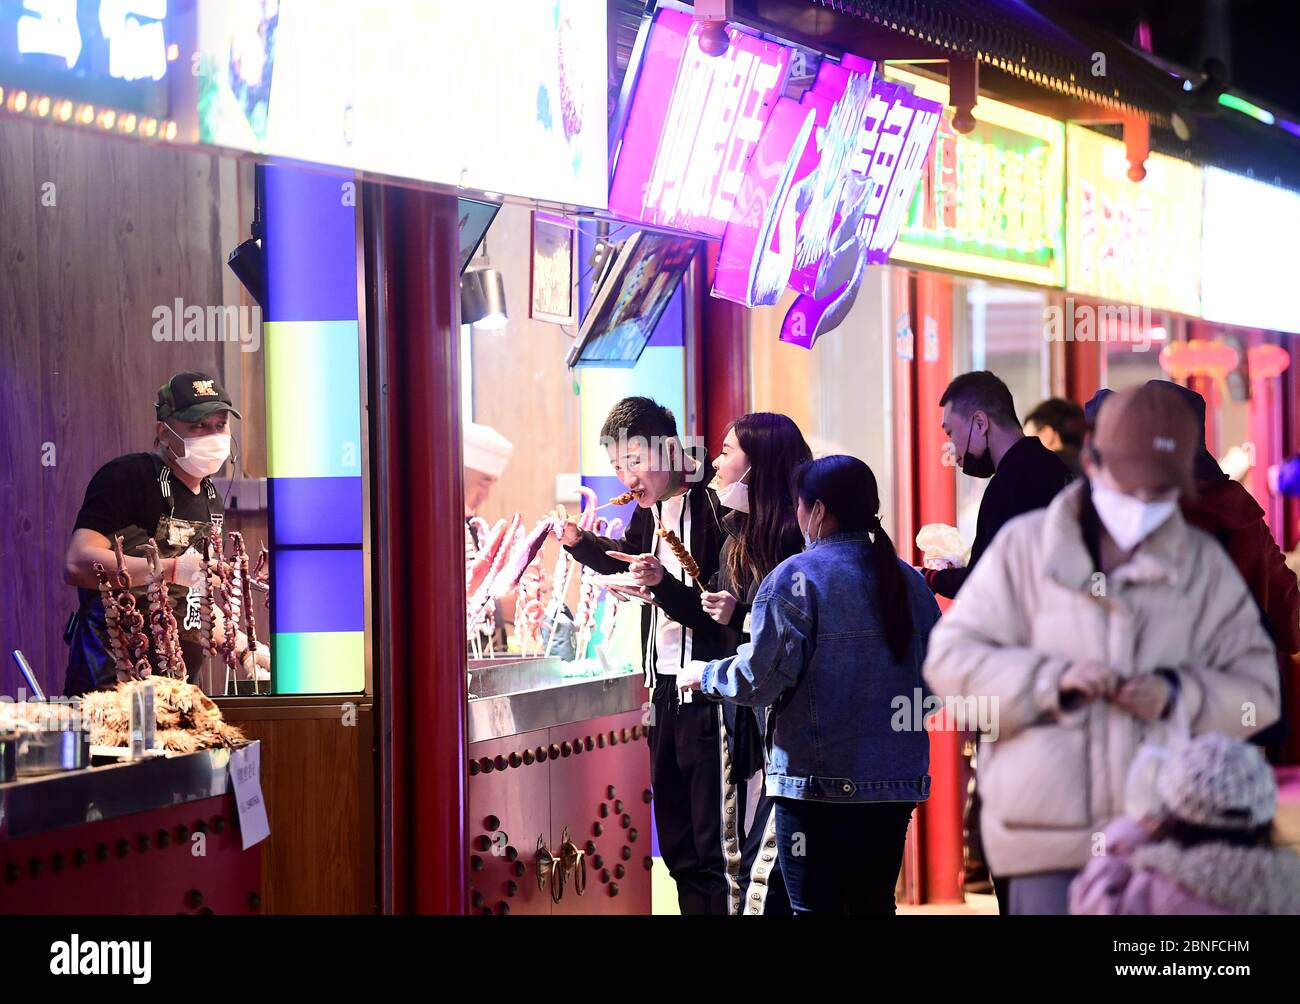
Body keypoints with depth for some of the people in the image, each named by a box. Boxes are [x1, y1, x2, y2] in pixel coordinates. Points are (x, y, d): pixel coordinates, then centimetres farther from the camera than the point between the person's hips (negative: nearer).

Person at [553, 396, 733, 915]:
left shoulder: (711, 509, -16)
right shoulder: (650, 510, 10)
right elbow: (626, 559, 33)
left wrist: (663, 583, -30)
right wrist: (578, 541, 17)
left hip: (706, 695, -9)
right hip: (665, 688, 9)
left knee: (716, 850, -9)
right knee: (679, 847, 13)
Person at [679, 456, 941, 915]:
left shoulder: (796, 577, -9)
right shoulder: (909, 581, 8)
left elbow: (760, 679, -13)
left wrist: (706, 673, 5)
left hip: (820, 781, -6)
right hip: (896, 781, 6)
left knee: (816, 905, 0)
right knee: (874, 903, 11)